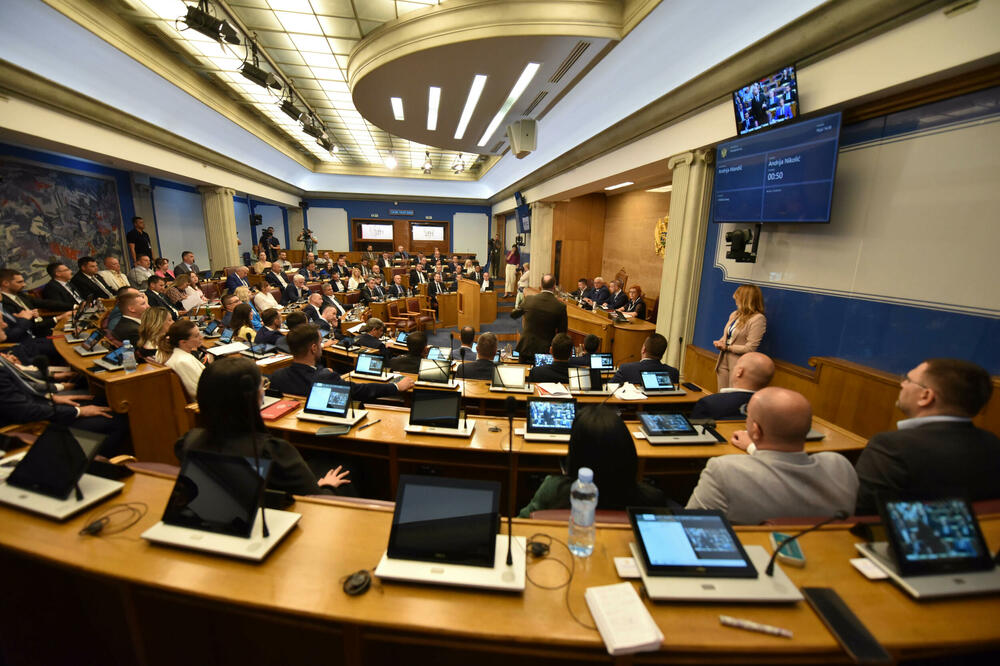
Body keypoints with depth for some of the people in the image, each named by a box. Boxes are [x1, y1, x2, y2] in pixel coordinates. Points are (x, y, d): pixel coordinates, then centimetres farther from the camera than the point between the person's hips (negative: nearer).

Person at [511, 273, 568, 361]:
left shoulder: (529, 300, -8)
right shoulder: (560, 306, -13)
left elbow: (513, 315, 9)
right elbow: (562, 332, -5)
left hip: (526, 347, 2)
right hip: (545, 349, -1)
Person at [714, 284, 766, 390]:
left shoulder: (758, 319, -13)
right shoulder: (735, 314, 10)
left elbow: (750, 348, -16)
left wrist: (727, 347, -9)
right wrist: (719, 342, -2)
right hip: (723, 362, 7)